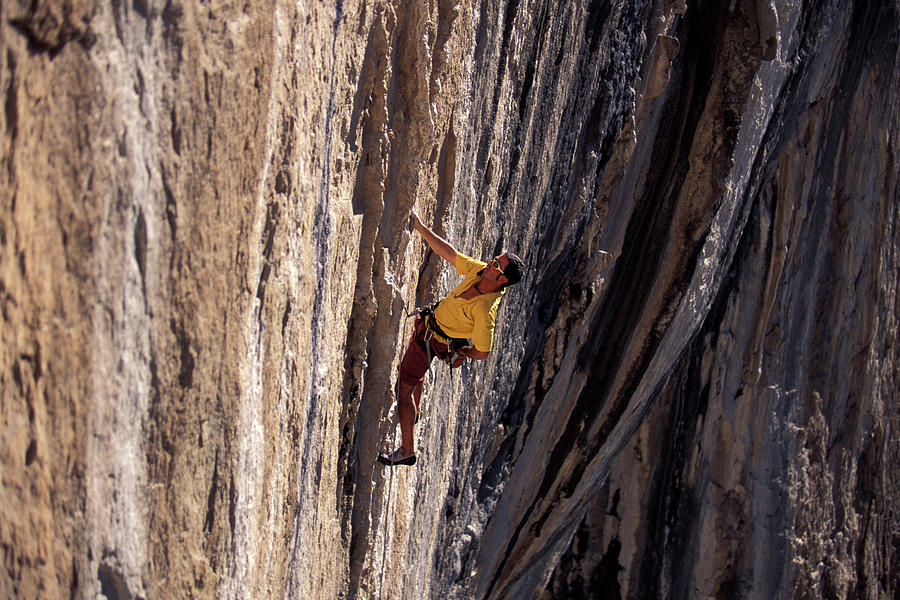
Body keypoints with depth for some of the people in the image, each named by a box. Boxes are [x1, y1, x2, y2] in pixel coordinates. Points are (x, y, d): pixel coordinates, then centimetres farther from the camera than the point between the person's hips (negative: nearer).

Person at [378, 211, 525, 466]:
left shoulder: (485, 309, -37)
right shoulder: (479, 271, -18)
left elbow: (482, 352, -32)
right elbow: (449, 253, -9)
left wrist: (460, 351, -13)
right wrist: (421, 228, -14)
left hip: (431, 341, -8)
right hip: (429, 320, 8)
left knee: (403, 388, 1)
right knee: (415, 372, 33)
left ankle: (407, 450, 12)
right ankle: (413, 413, 59)